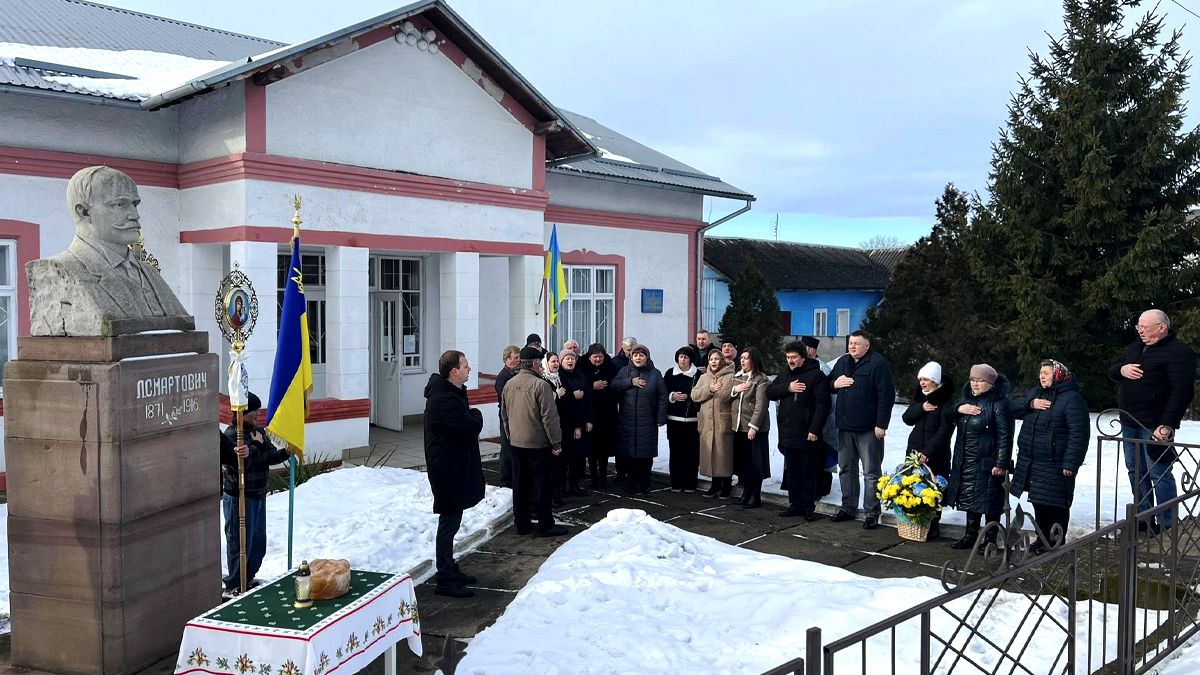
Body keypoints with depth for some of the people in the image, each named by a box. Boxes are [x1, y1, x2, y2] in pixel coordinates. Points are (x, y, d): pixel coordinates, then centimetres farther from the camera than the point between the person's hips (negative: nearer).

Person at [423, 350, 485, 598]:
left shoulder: (449, 392, 10)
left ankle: (450, 569, 32)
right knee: (449, 522, -3)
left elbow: (467, 424, 14)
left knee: (450, 521, 19)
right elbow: (472, 427, -26)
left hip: (452, 466, 11)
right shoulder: (445, 399, -25)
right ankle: (445, 580, 4)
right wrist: (476, 415, -8)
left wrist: (472, 417, -5)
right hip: (448, 468, -11)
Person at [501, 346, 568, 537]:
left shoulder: (509, 384, 4)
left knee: (520, 484, 13)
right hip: (538, 443, -7)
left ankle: (521, 524, 20)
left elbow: (504, 414, 14)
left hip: (516, 443, 7)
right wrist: (556, 442, -10)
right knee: (543, 484, 2)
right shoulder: (540, 385, -18)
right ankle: (546, 525, 8)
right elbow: (549, 417, -17)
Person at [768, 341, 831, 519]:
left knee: (808, 474, 1)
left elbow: (823, 404, -13)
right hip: (787, 434, 7)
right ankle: (795, 504, 21)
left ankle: (808, 508, 7)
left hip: (807, 435, -6)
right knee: (792, 472, 12)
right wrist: (787, 388, -11)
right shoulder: (785, 376, 15)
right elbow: (769, 392, 6)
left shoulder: (816, 376, -7)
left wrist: (815, 429, -19)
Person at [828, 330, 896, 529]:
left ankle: (872, 513, 6)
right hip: (845, 426, 7)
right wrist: (835, 384, -1)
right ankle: (848, 508, 26)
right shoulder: (842, 362, 13)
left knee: (871, 472, 0)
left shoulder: (878, 363, -10)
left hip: (868, 428, -7)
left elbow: (886, 395, -15)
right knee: (846, 468, 15)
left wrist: (881, 424, -18)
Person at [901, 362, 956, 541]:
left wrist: (928, 452, -20)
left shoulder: (946, 400, -8)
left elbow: (945, 430, -14)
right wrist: (921, 408, -12)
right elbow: (906, 418, 7)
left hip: (936, 454, -5)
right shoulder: (918, 396, 12)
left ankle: (933, 526, 6)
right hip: (915, 449, 5)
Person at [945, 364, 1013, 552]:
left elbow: (1005, 436, -15)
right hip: (965, 462, 7)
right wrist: (959, 409, -8)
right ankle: (971, 535, 27)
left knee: (989, 502, 1)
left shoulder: (999, 403, -13)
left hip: (987, 462, -7)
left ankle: (990, 539, 13)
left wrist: (1001, 464, -17)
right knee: (970, 499, 15)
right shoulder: (966, 398, 11)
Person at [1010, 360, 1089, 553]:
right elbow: (1012, 409, 9)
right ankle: (1043, 540, 29)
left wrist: (1070, 464, -21)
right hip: (1030, 463, 8)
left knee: (1055, 505, -1)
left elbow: (1078, 434, -17)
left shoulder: (1072, 399, -12)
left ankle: (1057, 544, 10)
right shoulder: (1034, 393, 14)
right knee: (1039, 503, 16)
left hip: (1054, 465, -8)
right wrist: (1030, 404, -10)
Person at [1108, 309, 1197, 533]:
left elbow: (1182, 392, -20)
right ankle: (1143, 520, 25)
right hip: (1129, 422, 9)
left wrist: (1167, 425, -26)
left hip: (1154, 426, -8)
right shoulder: (1135, 347, 14)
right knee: (1135, 472, 14)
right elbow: (1111, 372, 21)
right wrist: (1121, 370, -4)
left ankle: (1167, 526, 1)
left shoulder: (1179, 352, -12)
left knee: (1159, 474, -6)